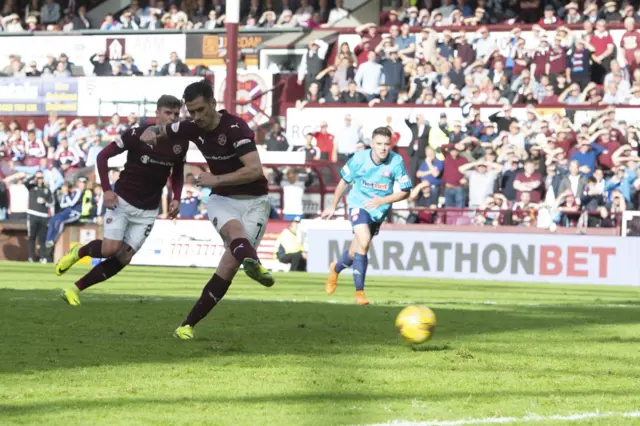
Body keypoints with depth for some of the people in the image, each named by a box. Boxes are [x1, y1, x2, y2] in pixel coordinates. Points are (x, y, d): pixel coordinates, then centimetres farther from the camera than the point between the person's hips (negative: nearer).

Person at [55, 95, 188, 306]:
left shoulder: (180, 143, -2)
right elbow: (103, 155, -8)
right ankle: (78, 252, 15)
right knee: (110, 249, -19)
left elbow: (178, 174, 15)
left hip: (147, 211, 4)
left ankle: (75, 290, 8)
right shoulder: (137, 134, -15)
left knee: (123, 259, -4)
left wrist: (176, 198, -2)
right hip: (122, 201, -4)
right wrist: (107, 189, -16)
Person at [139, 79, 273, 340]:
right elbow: (160, 132, 17)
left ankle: (189, 324, -8)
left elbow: (255, 170, -28)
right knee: (234, 229, -34)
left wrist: (216, 179, -24)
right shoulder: (193, 128, -1)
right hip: (222, 200, 3)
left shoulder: (235, 127, -20)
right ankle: (252, 263, -70)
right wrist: (150, 133, -8)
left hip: (253, 201, -3)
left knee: (230, 264, -15)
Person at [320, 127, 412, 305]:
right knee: (364, 242, -26)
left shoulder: (397, 162, -18)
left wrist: (382, 201, -22)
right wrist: (333, 206, 11)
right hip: (358, 204, -2)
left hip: (379, 209, 2)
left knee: (355, 253, 11)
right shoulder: (359, 158, -16)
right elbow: (344, 181, 1)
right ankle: (359, 292, -16)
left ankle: (336, 268, 47)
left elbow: (405, 191, -10)